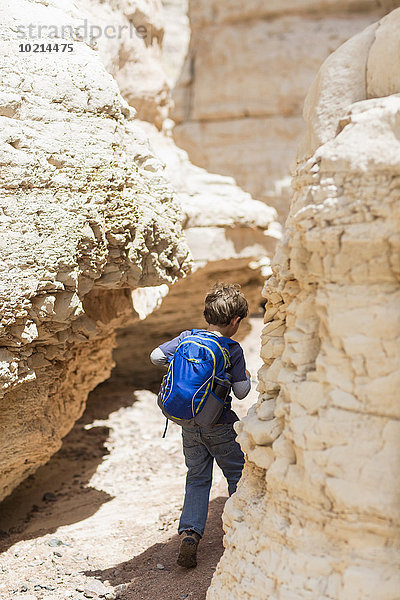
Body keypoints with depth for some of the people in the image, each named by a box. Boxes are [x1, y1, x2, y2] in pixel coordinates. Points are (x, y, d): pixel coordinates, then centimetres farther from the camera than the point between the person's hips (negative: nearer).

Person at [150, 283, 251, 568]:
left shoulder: (187, 338, -1)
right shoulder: (233, 350, -12)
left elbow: (156, 356, 0)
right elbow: (241, 392, -10)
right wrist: (247, 375, 11)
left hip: (189, 424, 4)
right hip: (220, 427, -4)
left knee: (197, 478, 14)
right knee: (238, 475, 14)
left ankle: (189, 533, -1)